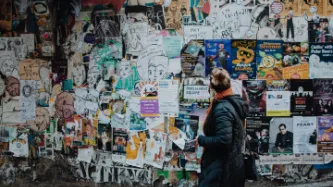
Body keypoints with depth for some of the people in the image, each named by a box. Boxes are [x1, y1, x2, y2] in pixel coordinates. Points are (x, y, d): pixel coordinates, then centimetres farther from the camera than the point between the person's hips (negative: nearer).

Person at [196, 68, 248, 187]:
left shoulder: (222, 108, -20)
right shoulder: (236, 103, 6)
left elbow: (223, 140, -27)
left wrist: (201, 140, -13)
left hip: (220, 168, -9)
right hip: (233, 166, 10)